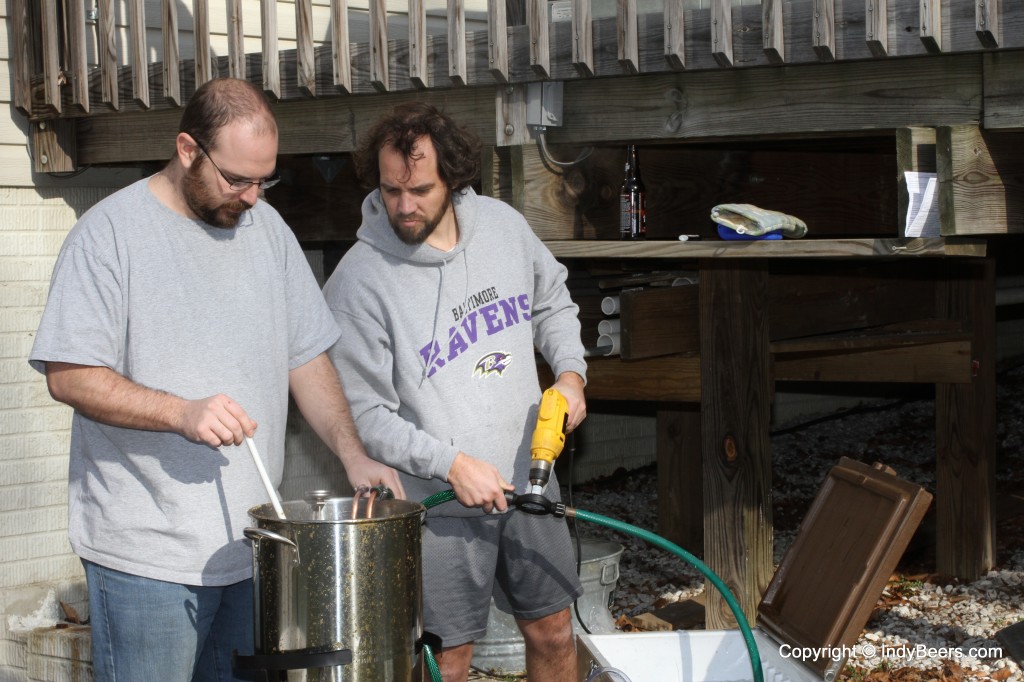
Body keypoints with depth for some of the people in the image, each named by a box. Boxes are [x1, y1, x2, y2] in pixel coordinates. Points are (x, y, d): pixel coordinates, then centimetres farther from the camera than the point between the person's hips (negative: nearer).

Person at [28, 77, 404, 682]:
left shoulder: (267, 229, 10)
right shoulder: (110, 233, -9)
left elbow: (307, 358, 14)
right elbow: (69, 376, -14)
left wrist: (352, 453, 0)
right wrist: (182, 412, -25)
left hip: (252, 540, 6)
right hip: (146, 549, -5)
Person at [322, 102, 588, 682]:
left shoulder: (504, 224, -2)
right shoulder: (358, 281, -18)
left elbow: (552, 300, 17)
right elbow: (362, 415, -16)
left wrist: (570, 372, 1)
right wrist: (452, 464, -21)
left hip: (528, 477, 5)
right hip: (440, 504, -5)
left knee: (554, 635, 16)